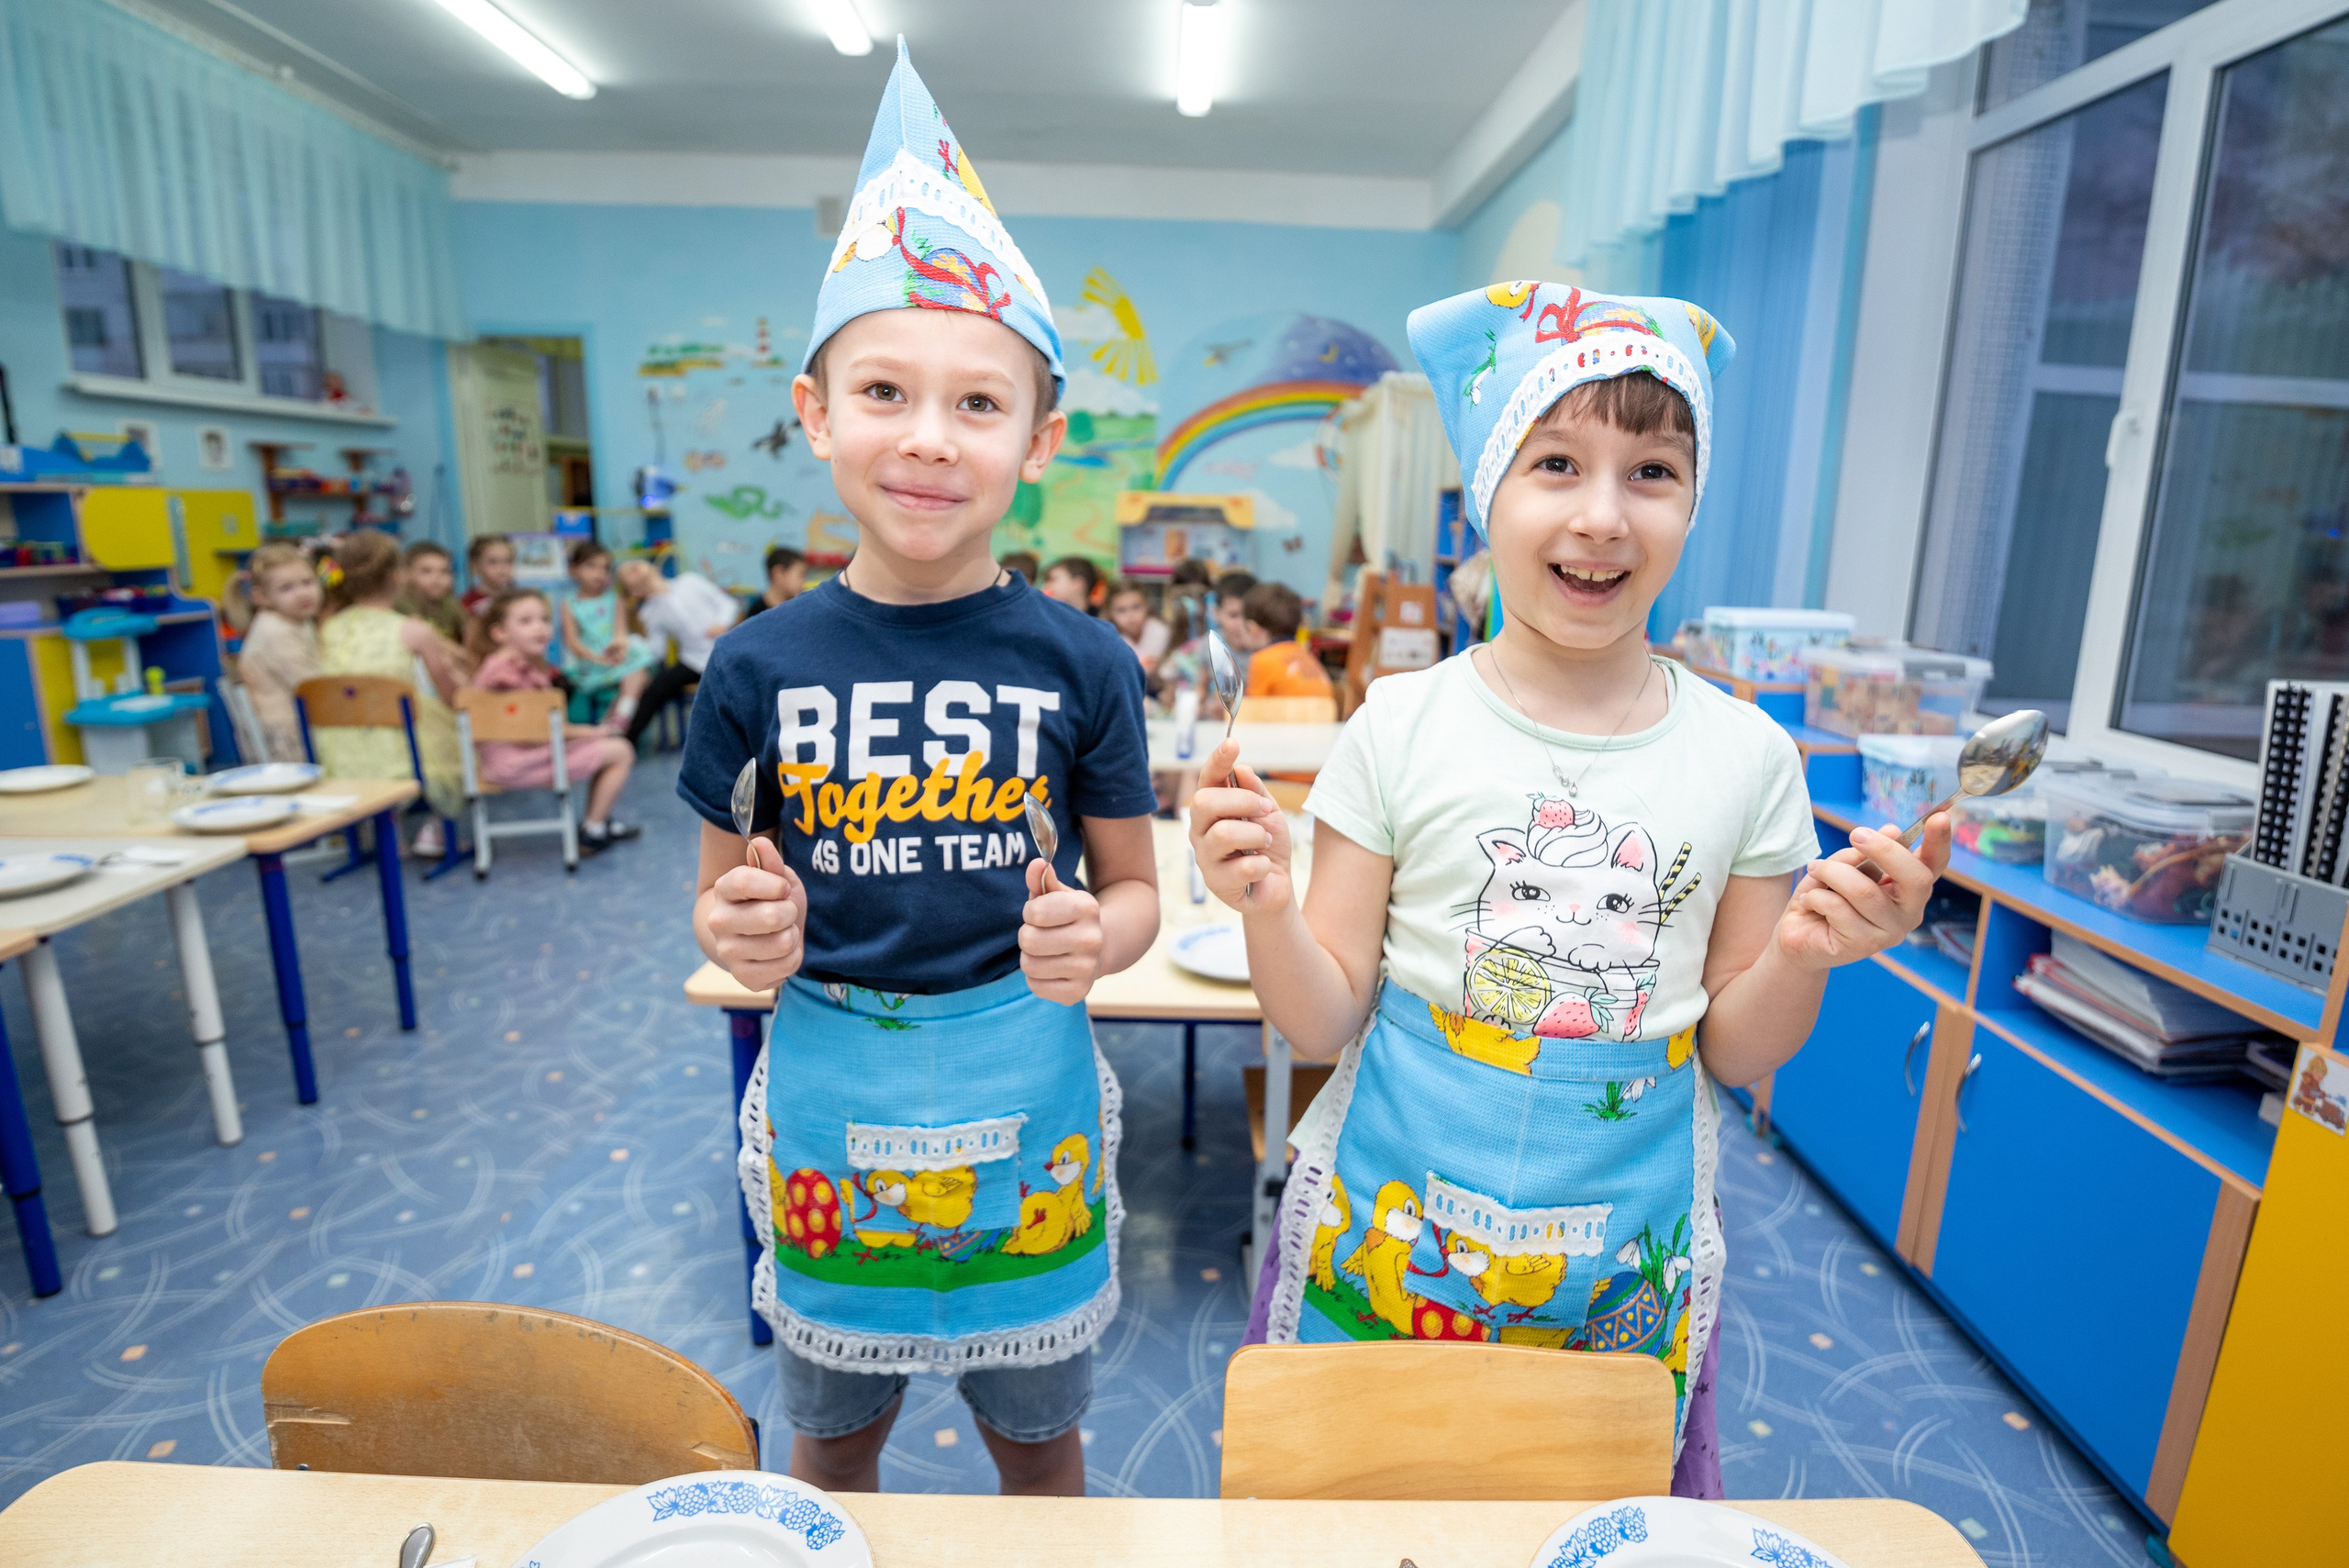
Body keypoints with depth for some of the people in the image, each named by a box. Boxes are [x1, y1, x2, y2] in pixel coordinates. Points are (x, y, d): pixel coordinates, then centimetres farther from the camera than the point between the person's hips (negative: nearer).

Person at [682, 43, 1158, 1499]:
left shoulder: (1082, 664, -10)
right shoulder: (762, 667, -7)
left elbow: (1134, 890, -2)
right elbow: (724, 897, 3)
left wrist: (1094, 940, -23)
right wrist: (743, 939, -19)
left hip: (1023, 1100, -1)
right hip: (827, 1096, 2)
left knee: (1038, 1433, 22)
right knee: (833, 1438, 25)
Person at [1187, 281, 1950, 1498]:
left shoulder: (1746, 756, -5)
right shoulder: (1400, 728, -10)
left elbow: (1736, 1050, 3)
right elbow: (1325, 1023, -8)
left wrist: (1804, 956, -16)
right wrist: (1267, 909, -26)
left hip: (1622, 1272, 2)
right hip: (1389, 1234, -1)